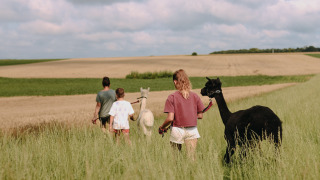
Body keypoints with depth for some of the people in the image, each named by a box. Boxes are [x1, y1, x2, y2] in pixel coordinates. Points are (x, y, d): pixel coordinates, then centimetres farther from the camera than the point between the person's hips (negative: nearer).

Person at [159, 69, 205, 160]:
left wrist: (162, 127, 2)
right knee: (191, 158, 2)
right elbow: (200, 115, 6)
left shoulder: (172, 97, -9)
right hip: (192, 131, 2)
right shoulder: (195, 96, 0)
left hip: (177, 130, -2)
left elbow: (170, 118, -14)